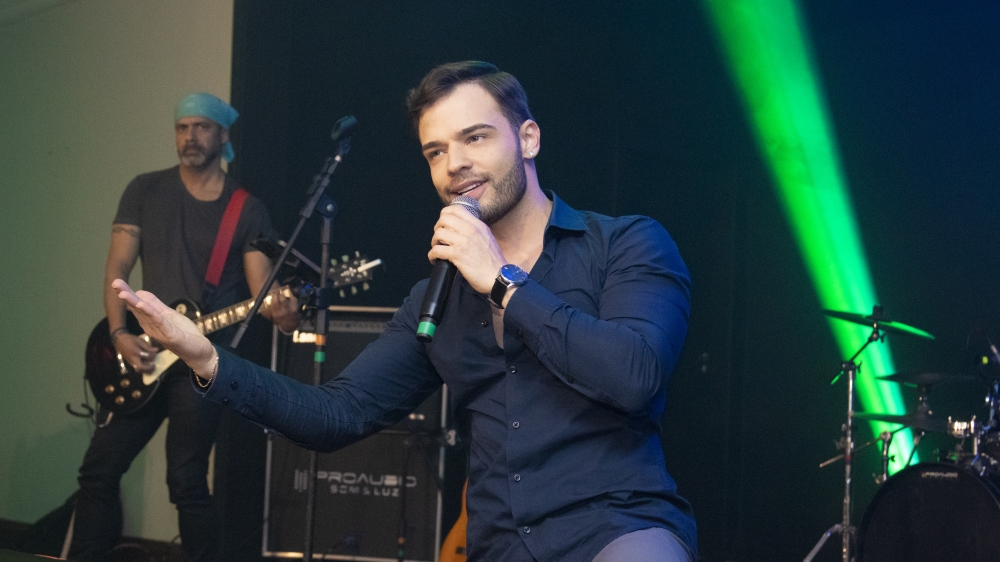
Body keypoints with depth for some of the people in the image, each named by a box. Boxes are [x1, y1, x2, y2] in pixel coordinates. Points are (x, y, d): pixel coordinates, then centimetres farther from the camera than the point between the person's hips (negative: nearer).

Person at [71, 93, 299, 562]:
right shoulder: (145, 191, 7)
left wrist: (280, 310, -27)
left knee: (186, 480, -7)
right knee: (99, 468, 3)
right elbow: (117, 268, 5)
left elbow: (260, 284, -4)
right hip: (141, 355, 3)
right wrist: (119, 335, -9)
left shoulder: (247, 210, 3)